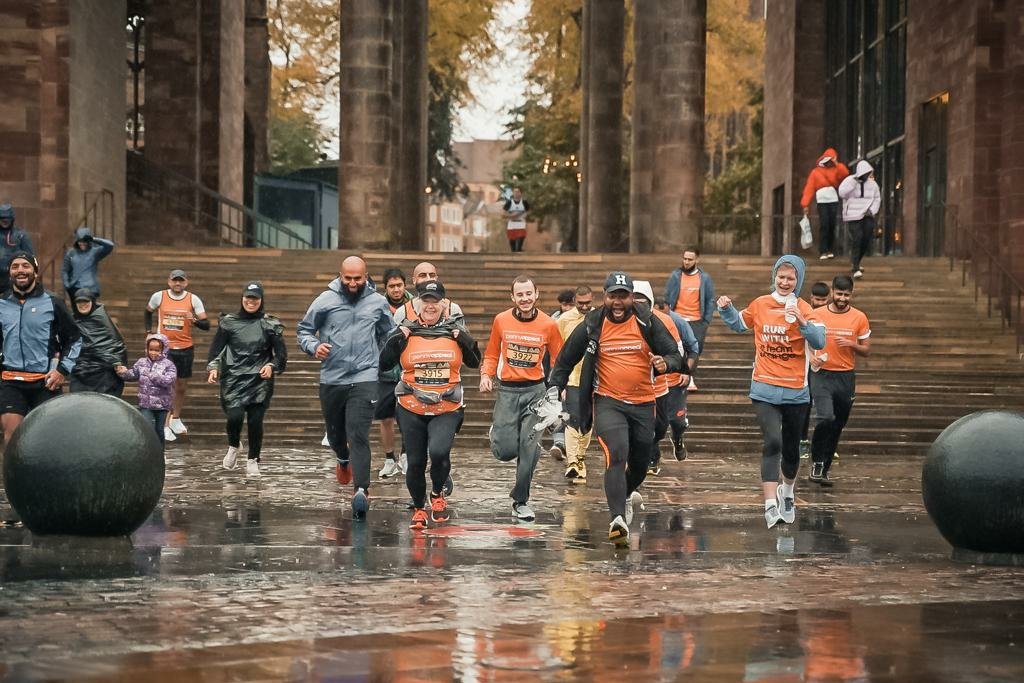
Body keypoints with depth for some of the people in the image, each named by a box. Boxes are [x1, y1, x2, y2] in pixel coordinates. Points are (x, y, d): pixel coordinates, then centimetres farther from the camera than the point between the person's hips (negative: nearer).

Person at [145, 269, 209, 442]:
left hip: (186, 349, 2)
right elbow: (148, 312, 18)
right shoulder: (159, 296, -4)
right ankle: (165, 426, -8)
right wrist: (149, 330, 8)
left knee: (181, 387, 15)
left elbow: (206, 325, -8)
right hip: (165, 348, -2)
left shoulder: (193, 299, -5)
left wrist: (195, 320, -27)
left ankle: (176, 419, 35)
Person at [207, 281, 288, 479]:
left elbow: (281, 353, 7)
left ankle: (253, 460, 17)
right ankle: (233, 446, 16)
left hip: (260, 380, 0)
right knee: (235, 416, -16)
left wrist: (272, 366, -11)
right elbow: (216, 349, 9)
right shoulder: (229, 322, 8)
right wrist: (213, 368, -6)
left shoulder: (270, 325, 6)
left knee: (255, 420, -3)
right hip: (234, 379, 0)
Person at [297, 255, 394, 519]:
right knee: (335, 433, 19)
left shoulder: (378, 303, 2)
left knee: (358, 436, -16)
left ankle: (361, 490, -21)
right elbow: (304, 329, 7)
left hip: (364, 379, -2)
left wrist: (381, 361, 9)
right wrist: (313, 346, -12)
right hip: (331, 379, 2)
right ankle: (343, 460, 52)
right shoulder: (325, 301, -2)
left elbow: (388, 334, 18)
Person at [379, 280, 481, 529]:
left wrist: (465, 341, -8)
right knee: (416, 461, 6)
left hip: (447, 409, -1)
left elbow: (474, 363, 9)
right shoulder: (406, 332, 2)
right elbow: (384, 364, 3)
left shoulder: (455, 330, 4)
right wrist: (395, 340, -11)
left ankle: (438, 494, 5)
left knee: (439, 451, -24)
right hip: (412, 409, 1)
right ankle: (418, 509, 29)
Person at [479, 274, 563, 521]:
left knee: (529, 447, -7)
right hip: (507, 390, 0)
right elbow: (491, 354, 12)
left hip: (536, 390, 0)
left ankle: (521, 501, 7)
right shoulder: (501, 320, 0)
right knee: (505, 451, -7)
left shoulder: (548, 325, -2)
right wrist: (486, 375, -6)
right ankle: (497, 430, 31)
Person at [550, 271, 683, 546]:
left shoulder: (647, 322, -4)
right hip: (608, 402, -2)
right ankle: (618, 519, -33)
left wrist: (665, 364, -25)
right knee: (616, 455, -25)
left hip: (643, 403, 3)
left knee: (640, 465, 16)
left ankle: (624, 496, 49)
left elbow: (675, 355, -2)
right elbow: (565, 360, 6)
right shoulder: (592, 325, -4)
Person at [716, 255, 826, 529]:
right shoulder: (760, 304, 4)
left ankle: (787, 491, 42)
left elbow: (819, 342, -18)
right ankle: (771, 506, -21)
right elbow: (739, 324, 24)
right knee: (772, 443, -17)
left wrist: (801, 322, -32)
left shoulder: (803, 309, -5)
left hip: (795, 391, 0)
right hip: (765, 389, 0)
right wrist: (726, 309, 5)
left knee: (791, 447, 15)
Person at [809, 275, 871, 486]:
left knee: (838, 425, 9)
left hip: (846, 377, 3)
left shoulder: (859, 318, 2)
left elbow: (866, 350, 7)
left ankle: (824, 470, 22)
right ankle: (817, 463, -6)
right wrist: (811, 357, -11)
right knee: (825, 418, -22)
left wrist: (851, 344, -12)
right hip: (821, 374, -3)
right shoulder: (817, 315, -1)